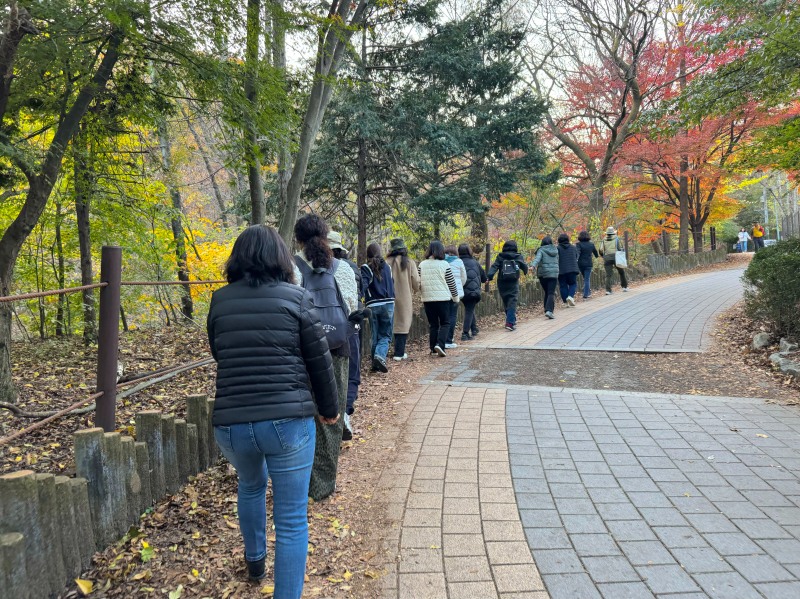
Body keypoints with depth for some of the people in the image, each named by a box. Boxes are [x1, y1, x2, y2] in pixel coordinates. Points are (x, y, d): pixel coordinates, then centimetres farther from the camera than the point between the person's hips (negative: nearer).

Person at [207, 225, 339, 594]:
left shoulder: (220, 300, 4)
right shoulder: (296, 297, -4)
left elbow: (219, 356, 15)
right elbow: (320, 361, 0)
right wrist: (329, 409, 14)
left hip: (230, 423, 4)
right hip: (288, 421, -4)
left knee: (251, 485, 33)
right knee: (291, 522, 6)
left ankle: (255, 561, 51)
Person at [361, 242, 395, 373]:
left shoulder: (366, 268, -4)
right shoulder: (387, 266, 10)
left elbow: (363, 285, -18)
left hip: (373, 305, -2)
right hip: (388, 303, 2)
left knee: (375, 335, 10)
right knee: (385, 335, 6)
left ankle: (376, 363, 13)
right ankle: (380, 356, -18)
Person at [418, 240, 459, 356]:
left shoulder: (422, 265, 1)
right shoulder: (444, 265, -5)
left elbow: (418, 283, 4)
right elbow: (451, 283, 0)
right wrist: (455, 297, 13)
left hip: (427, 299, 3)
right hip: (443, 298, -3)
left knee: (433, 324, 12)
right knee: (445, 323, 7)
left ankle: (433, 349, 11)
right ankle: (440, 345, -11)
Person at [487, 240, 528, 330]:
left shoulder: (500, 257, 5)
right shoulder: (518, 257, 5)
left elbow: (494, 267, -8)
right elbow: (524, 267, 15)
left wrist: (489, 276, -17)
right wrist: (526, 272, 36)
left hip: (502, 283, 2)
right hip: (513, 282, -2)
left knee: (506, 302, 15)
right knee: (512, 302, -3)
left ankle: (511, 320, 28)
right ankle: (510, 323, -15)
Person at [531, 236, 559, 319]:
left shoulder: (541, 250, -1)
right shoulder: (555, 250, 12)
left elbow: (537, 258, -20)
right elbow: (557, 261, 20)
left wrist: (533, 265, -34)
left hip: (543, 274, -1)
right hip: (554, 274, 1)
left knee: (547, 292, 15)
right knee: (551, 293, -6)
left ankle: (547, 309, 20)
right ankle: (549, 310, -22)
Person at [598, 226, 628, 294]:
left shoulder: (604, 240, 11)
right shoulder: (616, 239, 6)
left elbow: (601, 250, 4)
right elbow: (621, 249, 2)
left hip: (607, 259, 1)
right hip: (616, 257, -1)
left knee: (608, 275, -1)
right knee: (621, 272, 17)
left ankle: (608, 290, -12)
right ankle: (624, 287, 20)